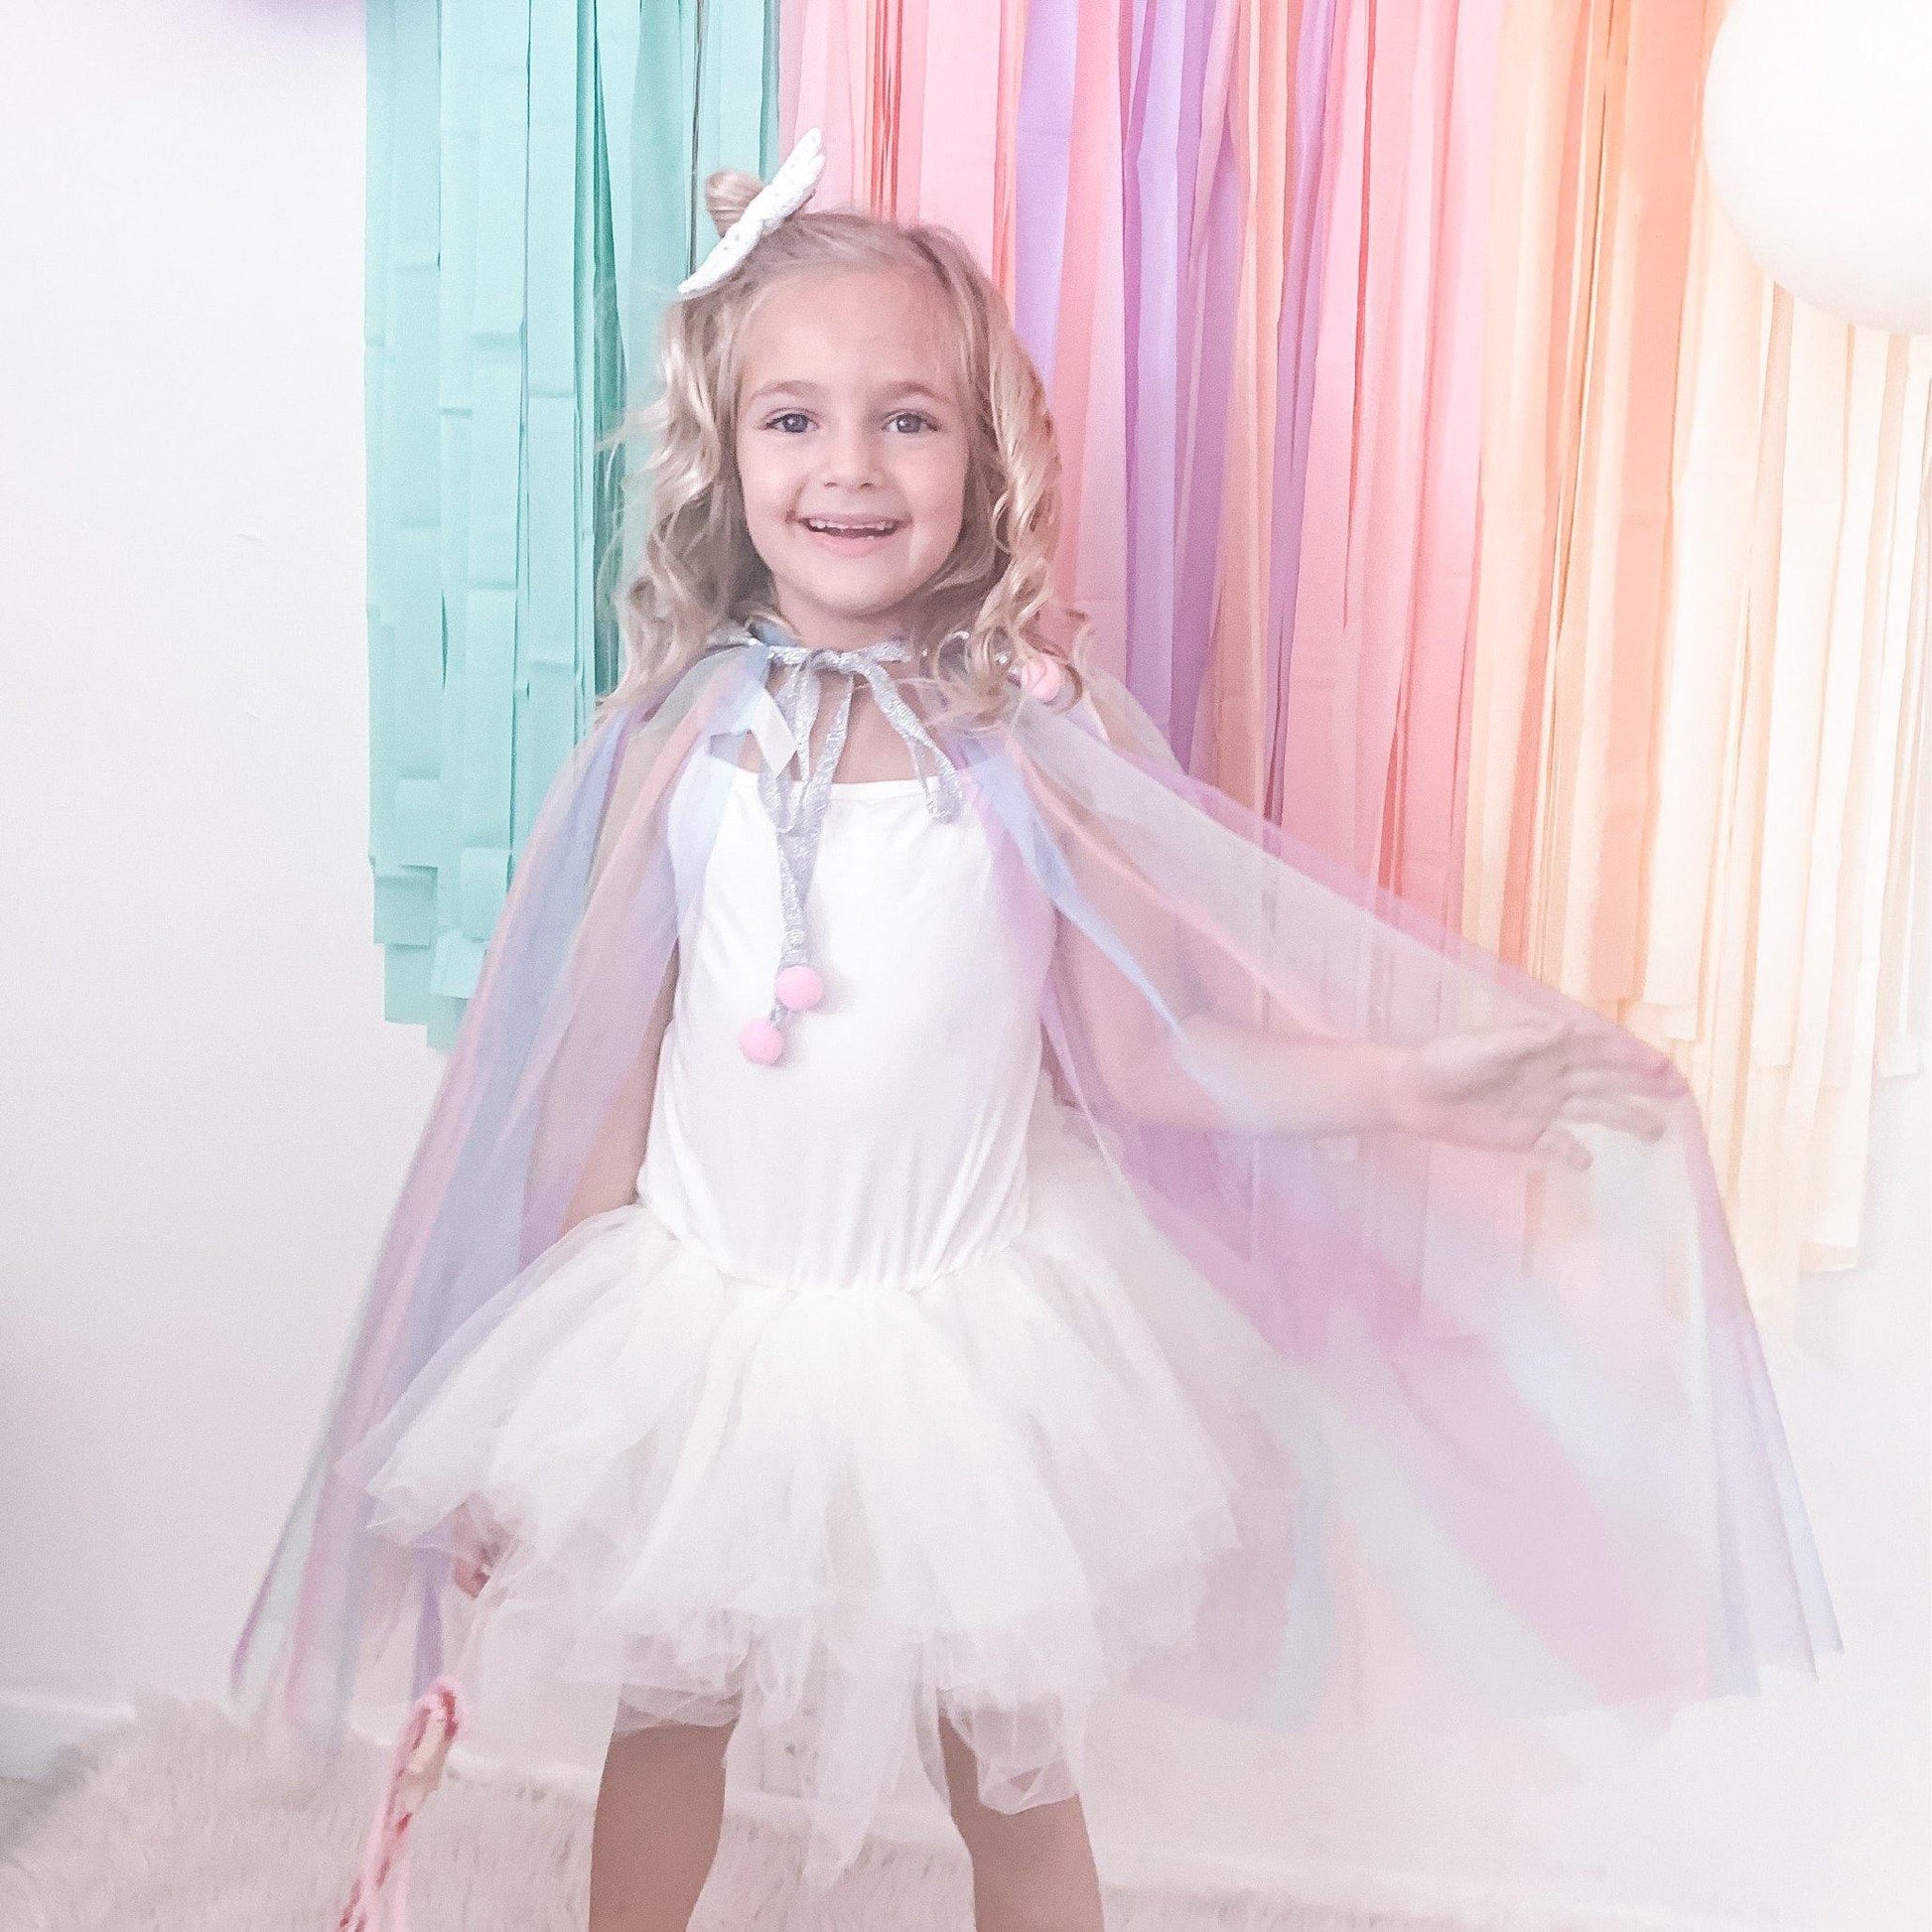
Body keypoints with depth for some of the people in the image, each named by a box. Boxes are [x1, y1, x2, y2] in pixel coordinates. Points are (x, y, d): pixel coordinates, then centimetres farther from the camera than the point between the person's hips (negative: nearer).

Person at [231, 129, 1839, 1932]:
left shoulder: (1038, 736, -10)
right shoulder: (681, 737, -7)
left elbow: (1137, 1057, -5)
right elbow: (600, 1075, -1)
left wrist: (1432, 1080, -13)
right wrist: (531, 1404, 4)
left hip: (968, 1342, -1)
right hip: (697, 1325, 2)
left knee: (1010, 1771, 15)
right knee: (665, 1715, 22)